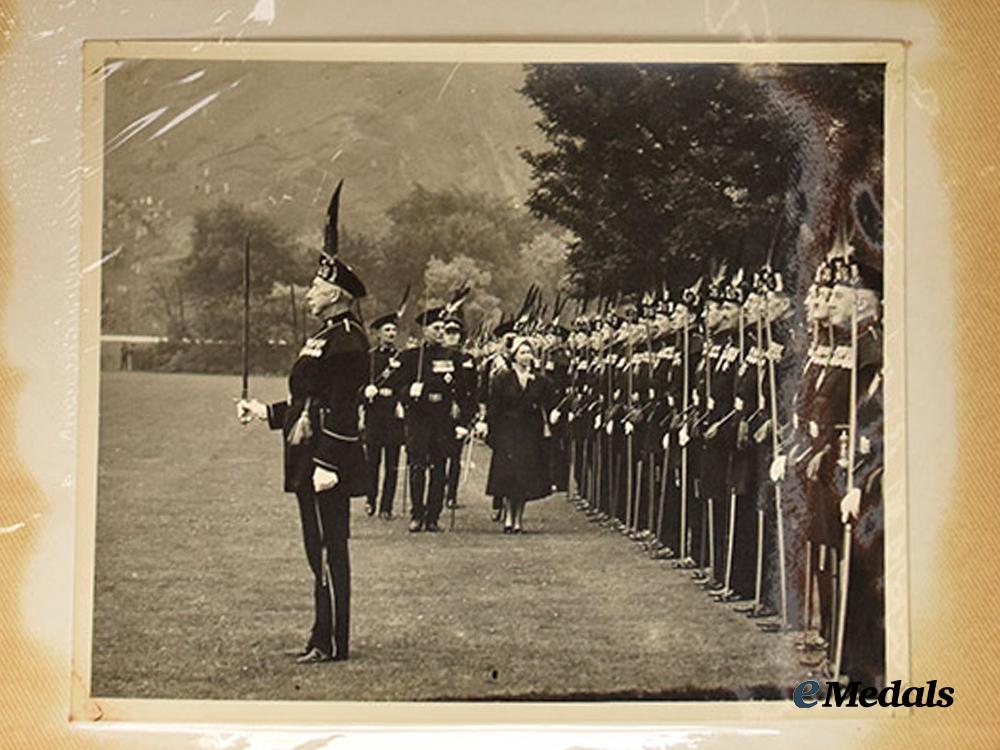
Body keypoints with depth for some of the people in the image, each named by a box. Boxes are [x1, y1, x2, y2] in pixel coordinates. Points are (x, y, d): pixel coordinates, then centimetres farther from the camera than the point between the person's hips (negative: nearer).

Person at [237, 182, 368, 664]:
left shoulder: (346, 339, -14)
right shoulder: (324, 336, 17)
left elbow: (341, 407, -20)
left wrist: (327, 464, -23)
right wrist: (264, 412, 23)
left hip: (328, 461, -10)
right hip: (308, 461, 10)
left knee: (329, 552, -4)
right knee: (320, 552, 13)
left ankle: (333, 645, 3)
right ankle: (323, 638, 21)